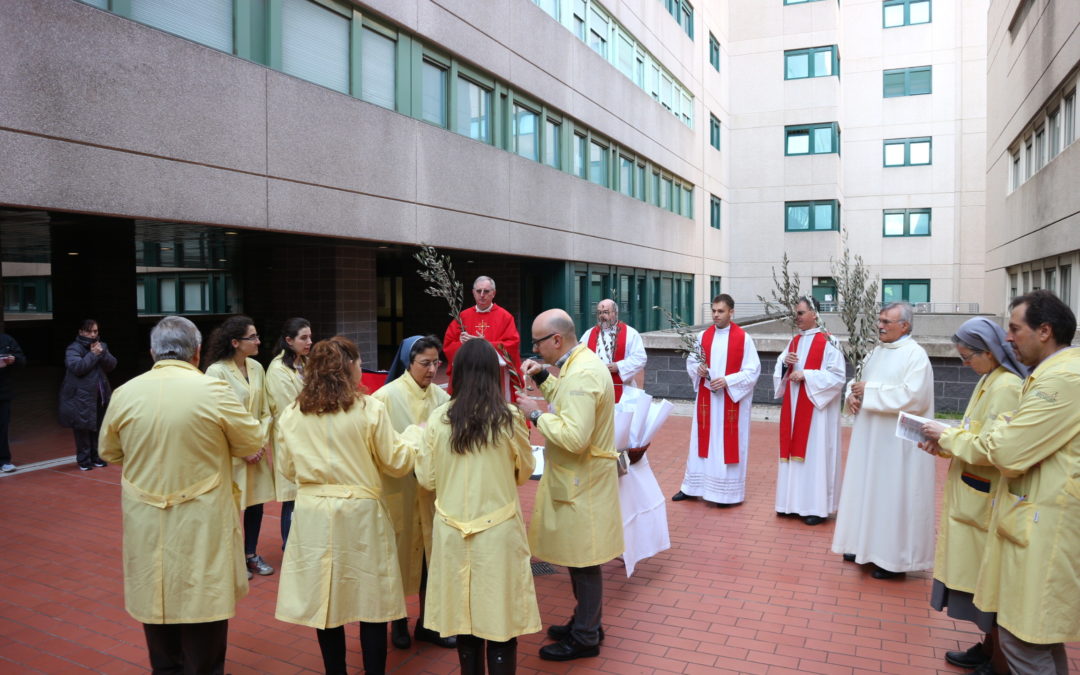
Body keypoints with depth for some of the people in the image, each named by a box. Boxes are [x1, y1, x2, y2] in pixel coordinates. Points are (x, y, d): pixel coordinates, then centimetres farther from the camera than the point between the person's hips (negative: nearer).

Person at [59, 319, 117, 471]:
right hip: (81, 396, -5)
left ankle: (95, 456, 20)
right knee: (83, 428, -3)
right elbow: (77, 367, -21)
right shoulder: (74, 348, -6)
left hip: (100, 395, 5)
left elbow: (112, 365, 2)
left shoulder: (102, 346, 12)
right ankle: (83, 459, 6)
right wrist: (93, 354, -16)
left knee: (98, 428, 9)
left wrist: (102, 353, -13)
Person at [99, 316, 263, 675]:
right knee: (203, 601, 8)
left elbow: (109, 452, 10)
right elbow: (252, 443, -4)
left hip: (145, 523, 4)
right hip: (201, 525, -4)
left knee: (157, 600, 18)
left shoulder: (124, 394, -5)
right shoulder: (213, 391, -15)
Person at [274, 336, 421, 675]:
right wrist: (414, 434, 16)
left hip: (313, 514, 3)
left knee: (323, 599, 14)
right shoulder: (370, 409, -9)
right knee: (371, 601, 10)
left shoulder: (292, 414, 1)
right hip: (359, 513, -3)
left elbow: (289, 470, 12)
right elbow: (396, 463, -2)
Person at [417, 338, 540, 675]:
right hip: (499, 530, -2)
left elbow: (427, 479, 1)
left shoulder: (439, 418, -7)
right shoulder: (509, 418, -10)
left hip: (454, 530, 2)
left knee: (465, 613, 17)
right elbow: (525, 472, 5)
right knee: (500, 617, 9)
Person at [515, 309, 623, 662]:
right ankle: (585, 622, 35)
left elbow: (574, 437, -30)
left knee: (583, 561, 5)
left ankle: (585, 638, 21)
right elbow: (567, 402, 20)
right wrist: (543, 377, 7)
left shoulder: (583, 374, -24)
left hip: (581, 482, -10)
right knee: (577, 557, 20)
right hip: (576, 477, 10)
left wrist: (536, 413, -20)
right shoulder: (578, 363, 7)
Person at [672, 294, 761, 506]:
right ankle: (692, 486, 21)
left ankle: (727, 491, 14)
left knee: (728, 444, 3)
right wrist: (698, 369, -11)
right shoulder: (703, 336, 4)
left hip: (732, 400, -4)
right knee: (703, 441, 11)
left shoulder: (743, 338, -8)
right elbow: (690, 362, 11)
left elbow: (753, 371, -9)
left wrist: (727, 381, -20)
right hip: (706, 399, 4)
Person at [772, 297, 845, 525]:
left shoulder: (827, 342, -10)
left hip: (816, 409, -7)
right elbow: (780, 372, 15)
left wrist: (806, 374, -19)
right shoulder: (794, 341, 11)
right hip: (793, 407, 7)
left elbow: (838, 377, -14)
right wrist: (785, 362, -7)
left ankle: (816, 506, 6)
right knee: (794, 450, 10)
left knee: (815, 453, -2)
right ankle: (793, 501, 19)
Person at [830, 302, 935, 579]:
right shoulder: (877, 351, 12)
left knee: (894, 495, 0)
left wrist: (870, 390, -19)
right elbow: (861, 382, 20)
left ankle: (895, 558, 11)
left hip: (898, 442, -8)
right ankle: (869, 545, 27)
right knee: (869, 490, 14)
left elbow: (913, 396, -24)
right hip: (871, 437, 8)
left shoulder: (915, 355, -13)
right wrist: (853, 395, -3)